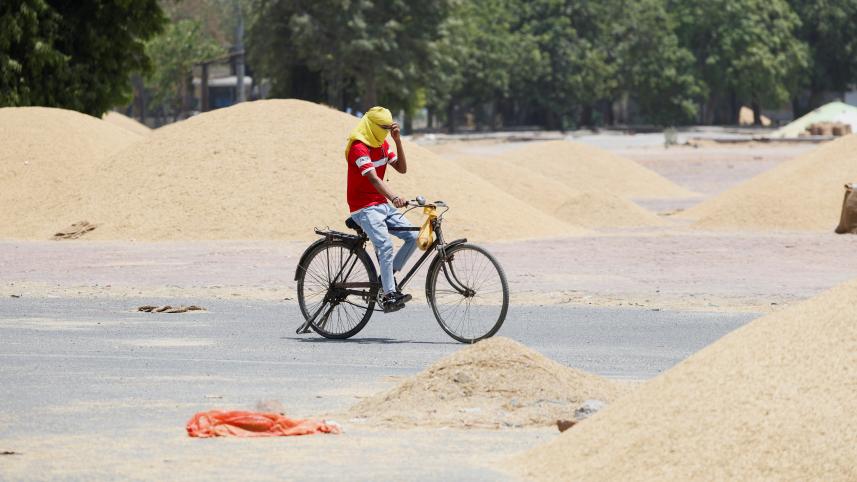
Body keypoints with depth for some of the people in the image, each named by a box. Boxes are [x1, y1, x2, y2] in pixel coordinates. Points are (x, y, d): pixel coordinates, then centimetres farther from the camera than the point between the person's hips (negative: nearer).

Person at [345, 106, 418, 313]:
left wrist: (398, 140, -3)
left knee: (413, 237, -4)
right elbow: (373, 179, -30)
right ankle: (388, 296, -28)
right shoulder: (359, 147, -17)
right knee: (385, 245, -26)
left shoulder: (383, 144, 11)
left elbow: (402, 168, 7)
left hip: (382, 205, 8)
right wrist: (394, 197, -45)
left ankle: (388, 277, 7)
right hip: (364, 208, -8)